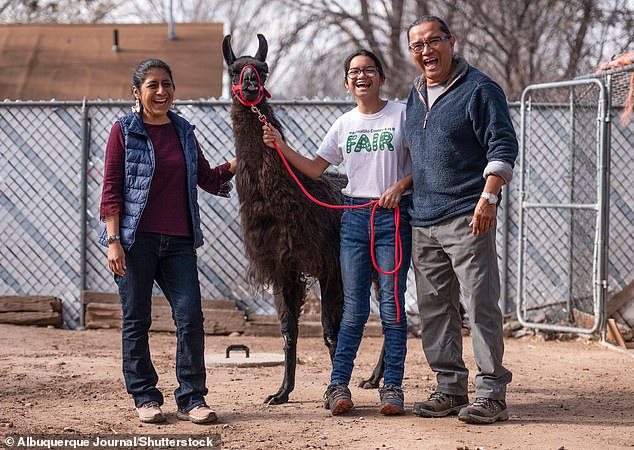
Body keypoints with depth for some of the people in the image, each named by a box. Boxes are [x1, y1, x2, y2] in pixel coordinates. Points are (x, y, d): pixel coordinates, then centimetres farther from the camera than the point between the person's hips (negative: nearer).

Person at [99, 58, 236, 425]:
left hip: (178, 241, 4)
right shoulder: (124, 131, -1)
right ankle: (145, 397, 14)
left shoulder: (184, 131, 12)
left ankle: (192, 398, 3)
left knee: (191, 316, -4)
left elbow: (207, 178, 20)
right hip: (136, 239, -4)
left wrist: (236, 164, 3)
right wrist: (113, 240, -11)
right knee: (137, 321, 3)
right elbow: (111, 189, -4)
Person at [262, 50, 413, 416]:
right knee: (354, 309, 2)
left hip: (394, 214, -3)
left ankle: (393, 387, 3)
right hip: (355, 216, 3)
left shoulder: (402, 114, 1)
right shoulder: (344, 125, 13)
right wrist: (281, 147, 1)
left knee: (392, 306, -3)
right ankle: (338, 385, 4)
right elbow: (315, 169, 12)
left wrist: (400, 185, -15)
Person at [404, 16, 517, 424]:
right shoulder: (416, 95, 18)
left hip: (467, 219, -7)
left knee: (481, 305, -8)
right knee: (435, 309, 9)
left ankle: (492, 393, -5)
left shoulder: (479, 89, -4)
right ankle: (450, 389, 17)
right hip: (423, 222, 8)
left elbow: (503, 146, -9)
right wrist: (402, 192, 22)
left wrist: (489, 196, -19)